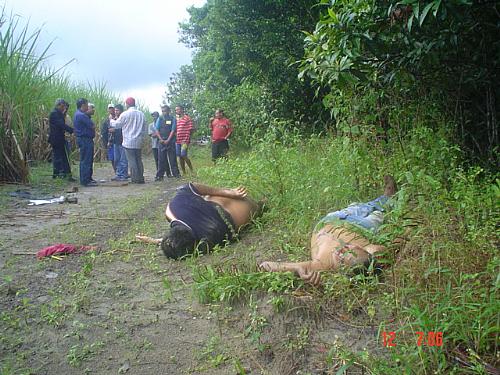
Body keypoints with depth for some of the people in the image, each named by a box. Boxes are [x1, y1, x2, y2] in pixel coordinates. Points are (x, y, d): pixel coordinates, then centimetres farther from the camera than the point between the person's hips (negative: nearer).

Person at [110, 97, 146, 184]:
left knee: (132, 160, -1)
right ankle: (141, 178, 12)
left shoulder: (125, 114, -9)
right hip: (138, 142, 5)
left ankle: (135, 179, 0)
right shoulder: (141, 114, 5)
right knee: (139, 160, 11)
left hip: (128, 142, -5)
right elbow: (144, 128, 12)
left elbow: (116, 125, 3)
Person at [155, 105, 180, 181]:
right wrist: (161, 139, -6)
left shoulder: (172, 119, 3)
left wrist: (168, 140, -11)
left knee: (172, 158, 1)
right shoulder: (159, 119, 10)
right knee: (161, 159, 1)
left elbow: (173, 130, -4)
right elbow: (157, 130, 7)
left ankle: (176, 173, 8)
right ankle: (160, 175, 3)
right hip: (161, 142, 2)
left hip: (170, 141, -2)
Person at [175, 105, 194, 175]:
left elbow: (191, 130, -7)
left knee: (183, 155, -12)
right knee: (180, 156, 6)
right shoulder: (176, 119, 17)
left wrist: (186, 140, -12)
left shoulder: (187, 118, -3)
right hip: (177, 141, 7)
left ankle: (191, 170, 4)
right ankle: (183, 172, 14)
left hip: (184, 141, -7)